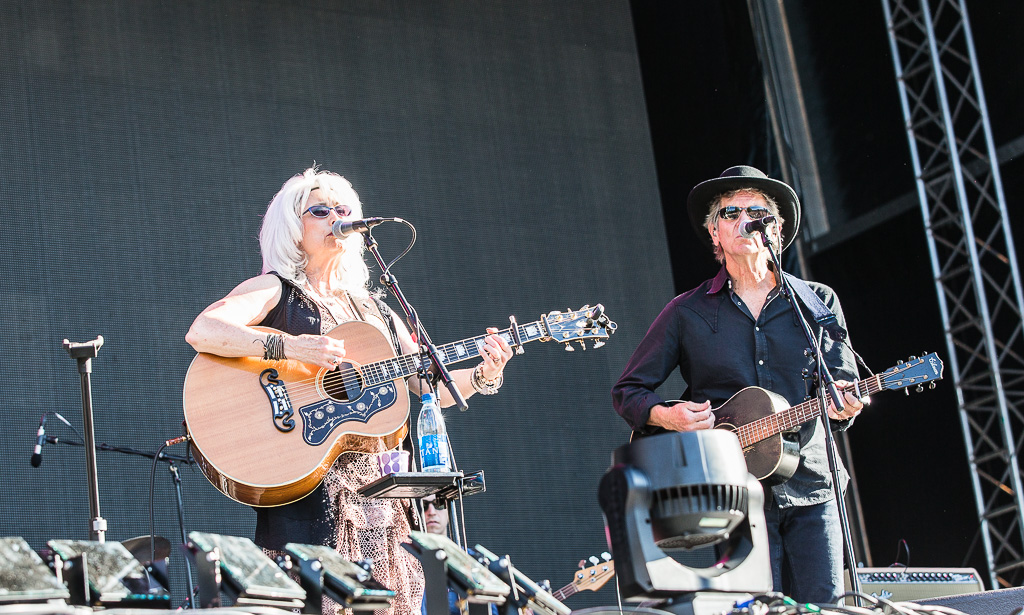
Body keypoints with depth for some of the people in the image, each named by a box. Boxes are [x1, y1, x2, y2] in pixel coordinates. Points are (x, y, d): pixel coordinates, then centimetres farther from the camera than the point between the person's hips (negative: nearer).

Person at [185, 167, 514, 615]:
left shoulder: (373, 308, 21)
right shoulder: (275, 290, 4)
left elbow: (430, 384, 17)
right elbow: (201, 332, -15)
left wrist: (482, 376, -2)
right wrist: (290, 347, -25)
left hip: (380, 485, 6)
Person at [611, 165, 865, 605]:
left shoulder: (819, 302, 10)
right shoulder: (687, 313, 6)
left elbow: (844, 383, 10)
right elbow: (627, 390, 10)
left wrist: (840, 405, -14)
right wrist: (665, 417, -11)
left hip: (810, 490, 2)